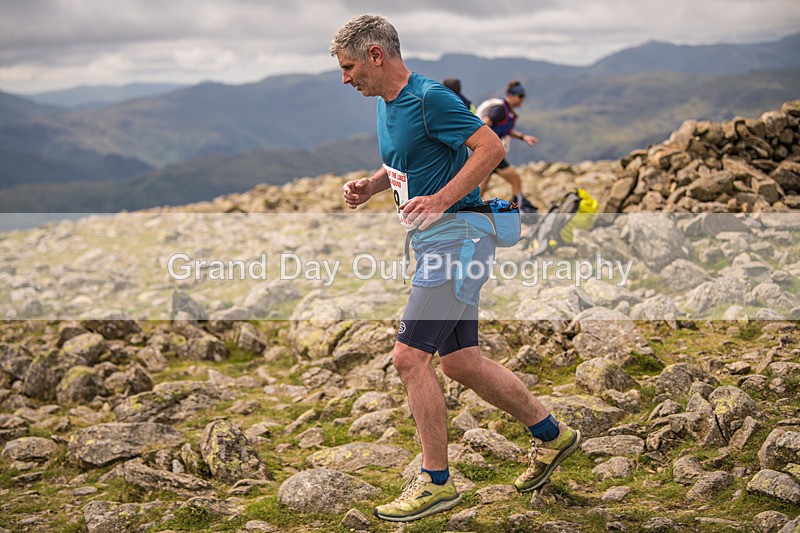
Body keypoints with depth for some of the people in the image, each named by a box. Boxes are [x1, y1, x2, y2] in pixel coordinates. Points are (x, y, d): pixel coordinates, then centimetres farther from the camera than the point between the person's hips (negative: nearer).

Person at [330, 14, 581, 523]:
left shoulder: (431, 97, -16)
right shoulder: (386, 103, 13)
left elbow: (492, 147, -19)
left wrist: (440, 201, -25)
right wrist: (370, 185, 9)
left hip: (456, 237, -10)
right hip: (436, 242, 10)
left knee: (410, 356, -10)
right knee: (460, 361, 13)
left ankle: (436, 481, 3)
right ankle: (552, 433, 29)